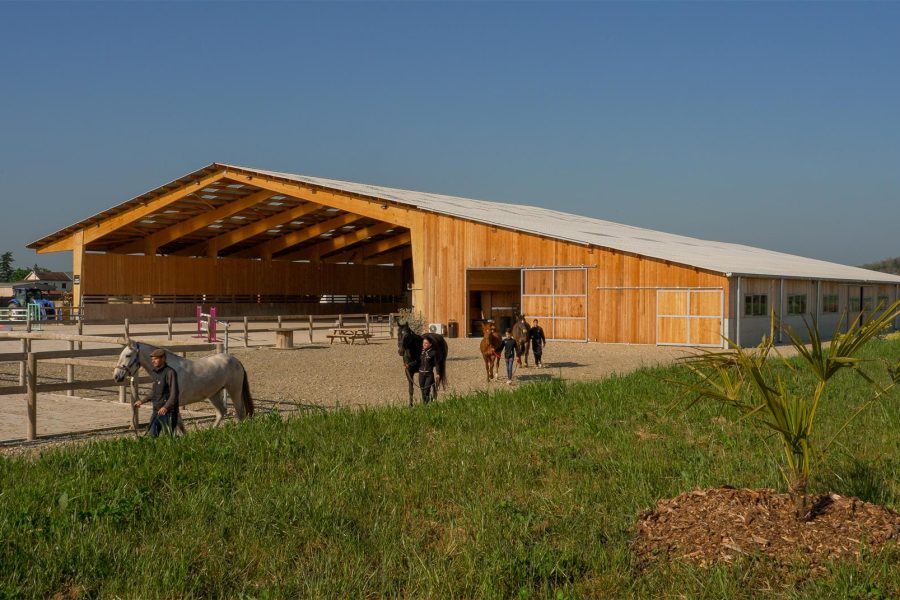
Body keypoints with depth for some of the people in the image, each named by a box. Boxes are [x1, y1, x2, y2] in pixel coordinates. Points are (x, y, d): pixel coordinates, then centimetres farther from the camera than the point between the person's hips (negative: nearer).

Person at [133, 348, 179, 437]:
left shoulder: (170, 372, -16)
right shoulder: (154, 372, 10)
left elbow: (174, 394, -22)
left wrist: (166, 407, -33)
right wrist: (142, 401, 16)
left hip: (168, 411, -8)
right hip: (156, 410, 8)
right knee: (152, 435, 12)